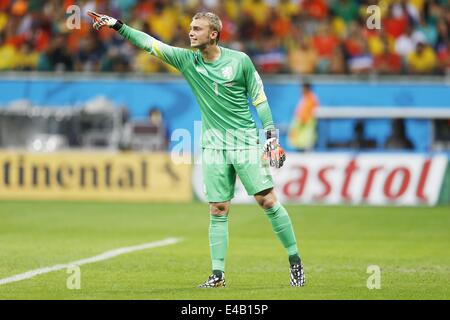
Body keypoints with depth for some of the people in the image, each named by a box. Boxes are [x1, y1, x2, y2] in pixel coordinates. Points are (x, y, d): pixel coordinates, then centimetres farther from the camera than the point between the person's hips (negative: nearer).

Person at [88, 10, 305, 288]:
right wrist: (118, 25, -10)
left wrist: (272, 136, -3)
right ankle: (218, 274, 3)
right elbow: (149, 44, -1)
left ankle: (295, 260, 5)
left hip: (247, 142, -2)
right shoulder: (187, 60, 2)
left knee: (268, 200, -6)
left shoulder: (240, 60, -5)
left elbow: (259, 98, 1)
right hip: (214, 147, 3)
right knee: (218, 210, 0)